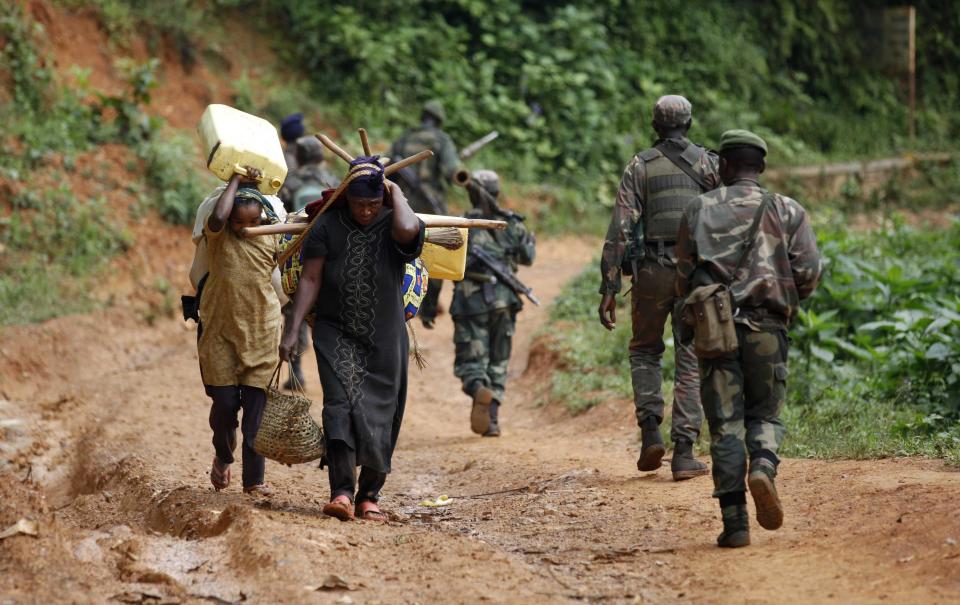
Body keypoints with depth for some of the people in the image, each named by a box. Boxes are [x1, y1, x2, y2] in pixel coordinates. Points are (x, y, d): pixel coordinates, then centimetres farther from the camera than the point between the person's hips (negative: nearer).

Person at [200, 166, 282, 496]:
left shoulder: (271, 238, 0)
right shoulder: (218, 235, -6)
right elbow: (217, 218, -29)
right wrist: (237, 180, -17)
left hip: (261, 332, 1)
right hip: (221, 331, -1)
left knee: (256, 405, -1)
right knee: (224, 403, 0)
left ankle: (254, 479, 4)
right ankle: (223, 457, 29)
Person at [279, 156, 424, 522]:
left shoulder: (392, 224, -6)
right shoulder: (328, 225, -3)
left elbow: (407, 229, -33)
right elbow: (310, 279, -3)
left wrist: (395, 192, -16)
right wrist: (292, 330, -9)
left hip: (385, 339, 1)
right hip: (336, 334, -1)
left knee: (380, 418, 4)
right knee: (342, 406, -18)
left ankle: (369, 497, 17)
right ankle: (342, 493, -25)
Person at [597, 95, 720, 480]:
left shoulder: (640, 166, 2)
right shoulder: (709, 164, 4)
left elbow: (620, 229, -4)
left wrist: (609, 289, -4)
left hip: (651, 272, 0)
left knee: (645, 349, 20)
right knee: (691, 362, 4)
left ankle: (650, 430, 4)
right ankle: (684, 452, -2)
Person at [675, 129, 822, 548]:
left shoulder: (698, 211, 9)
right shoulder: (786, 211, 7)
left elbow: (684, 278, 9)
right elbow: (808, 273, -1)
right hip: (766, 327, 0)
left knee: (725, 423, 4)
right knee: (765, 414, 14)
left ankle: (734, 521, -3)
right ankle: (763, 467, -18)